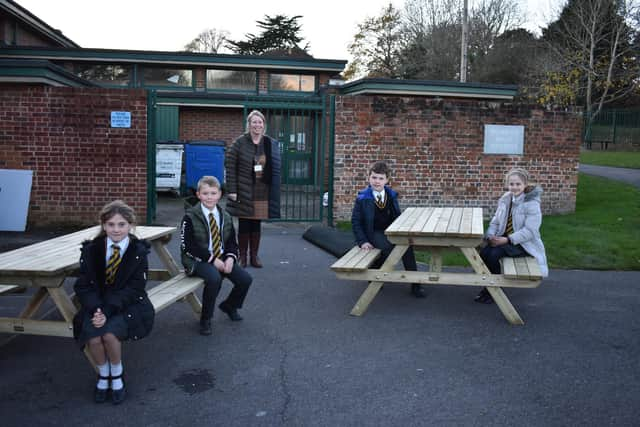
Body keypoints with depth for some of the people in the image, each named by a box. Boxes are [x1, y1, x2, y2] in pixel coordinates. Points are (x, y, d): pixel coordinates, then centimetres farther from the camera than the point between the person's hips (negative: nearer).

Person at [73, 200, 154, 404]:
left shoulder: (138, 251, -9)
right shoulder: (91, 249, -3)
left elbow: (134, 288, -13)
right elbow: (84, 285, -4)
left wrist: (108, 312, -24)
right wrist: (96, 309, -23)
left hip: (127, 306, -2)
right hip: (98, 305, 2)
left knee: (110, 333, -29)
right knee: (93, 338, -25)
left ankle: (117, 376, 0)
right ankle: (103, 375, 5)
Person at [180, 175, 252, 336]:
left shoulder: (225, 217, 8)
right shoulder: (190, 217, -9)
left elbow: (232, 242, 13)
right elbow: (187, 246, -13)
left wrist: (230, 258, -10)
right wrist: (212, 260, -19)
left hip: (222, 258, 5)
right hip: (198, 261, -5)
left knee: (245, 279, -12)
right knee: (214, 278, -35)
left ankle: (229, 305, 21)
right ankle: (205, 319, -13)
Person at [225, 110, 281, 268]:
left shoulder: (271, 144, 5)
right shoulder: (240, 142, -3)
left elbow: (276, 168, 6)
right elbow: (230, 166, -5)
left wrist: (274, 192, 0)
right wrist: (232, 190, -10)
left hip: (262, 193, 2)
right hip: (243, 192, -2)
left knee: (256, 225, 9)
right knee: (244, 225, 5)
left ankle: (254, 256, 20)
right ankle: (242, 256, 18)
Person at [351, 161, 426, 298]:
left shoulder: (391, 195, 6)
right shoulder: (363, 198, -5)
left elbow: (397, 216, 16)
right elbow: (355, 221, -2)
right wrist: (362, 241, -11)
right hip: (374, 233, -3)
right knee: (387, 246, -34)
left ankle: (415, 284, -19)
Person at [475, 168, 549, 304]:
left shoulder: (532, 203, -14)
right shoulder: (505, 199, 5)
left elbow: (529, 231, -21)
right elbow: (495, 221, 8)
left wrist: (508, 240, -28)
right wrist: (491, 235, -12)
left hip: (524, 243, -6)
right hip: (505, 238, 6)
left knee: (494, 254, -28)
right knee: (484, 253, -22)